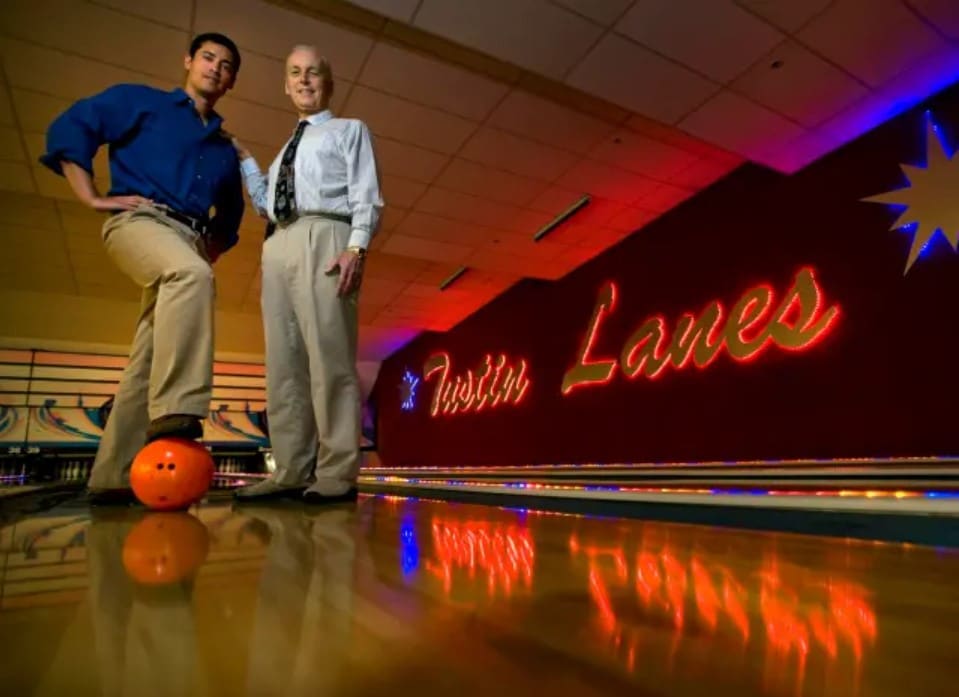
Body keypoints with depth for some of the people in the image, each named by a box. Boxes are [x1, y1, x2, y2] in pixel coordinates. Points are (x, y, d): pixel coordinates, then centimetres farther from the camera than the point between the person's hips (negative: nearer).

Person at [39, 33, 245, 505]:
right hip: (138, 219, -5)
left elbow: (230, 213, 34)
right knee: (191, 274, -39)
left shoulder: (225, 148, 27)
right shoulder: (139, 101, 14)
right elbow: (68, 129, 5)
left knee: (148, 361, -3)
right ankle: (175, 410, -43)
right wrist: (94, 199, -4)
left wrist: (211, 253, 18)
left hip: (188, 244, 5)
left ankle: (112, 477, -1)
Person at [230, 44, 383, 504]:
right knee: (283, 361, -1)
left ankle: (336, 474, -12)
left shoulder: (349, 130, 18)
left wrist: (357, 246, -15)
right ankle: (291, 472, 1)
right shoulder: (286, 150, 35)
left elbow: (366, 196, 2)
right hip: (279, 246, 7)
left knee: (329, 356, -14)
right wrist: (243, 159, 28)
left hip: (323, 239, -6)